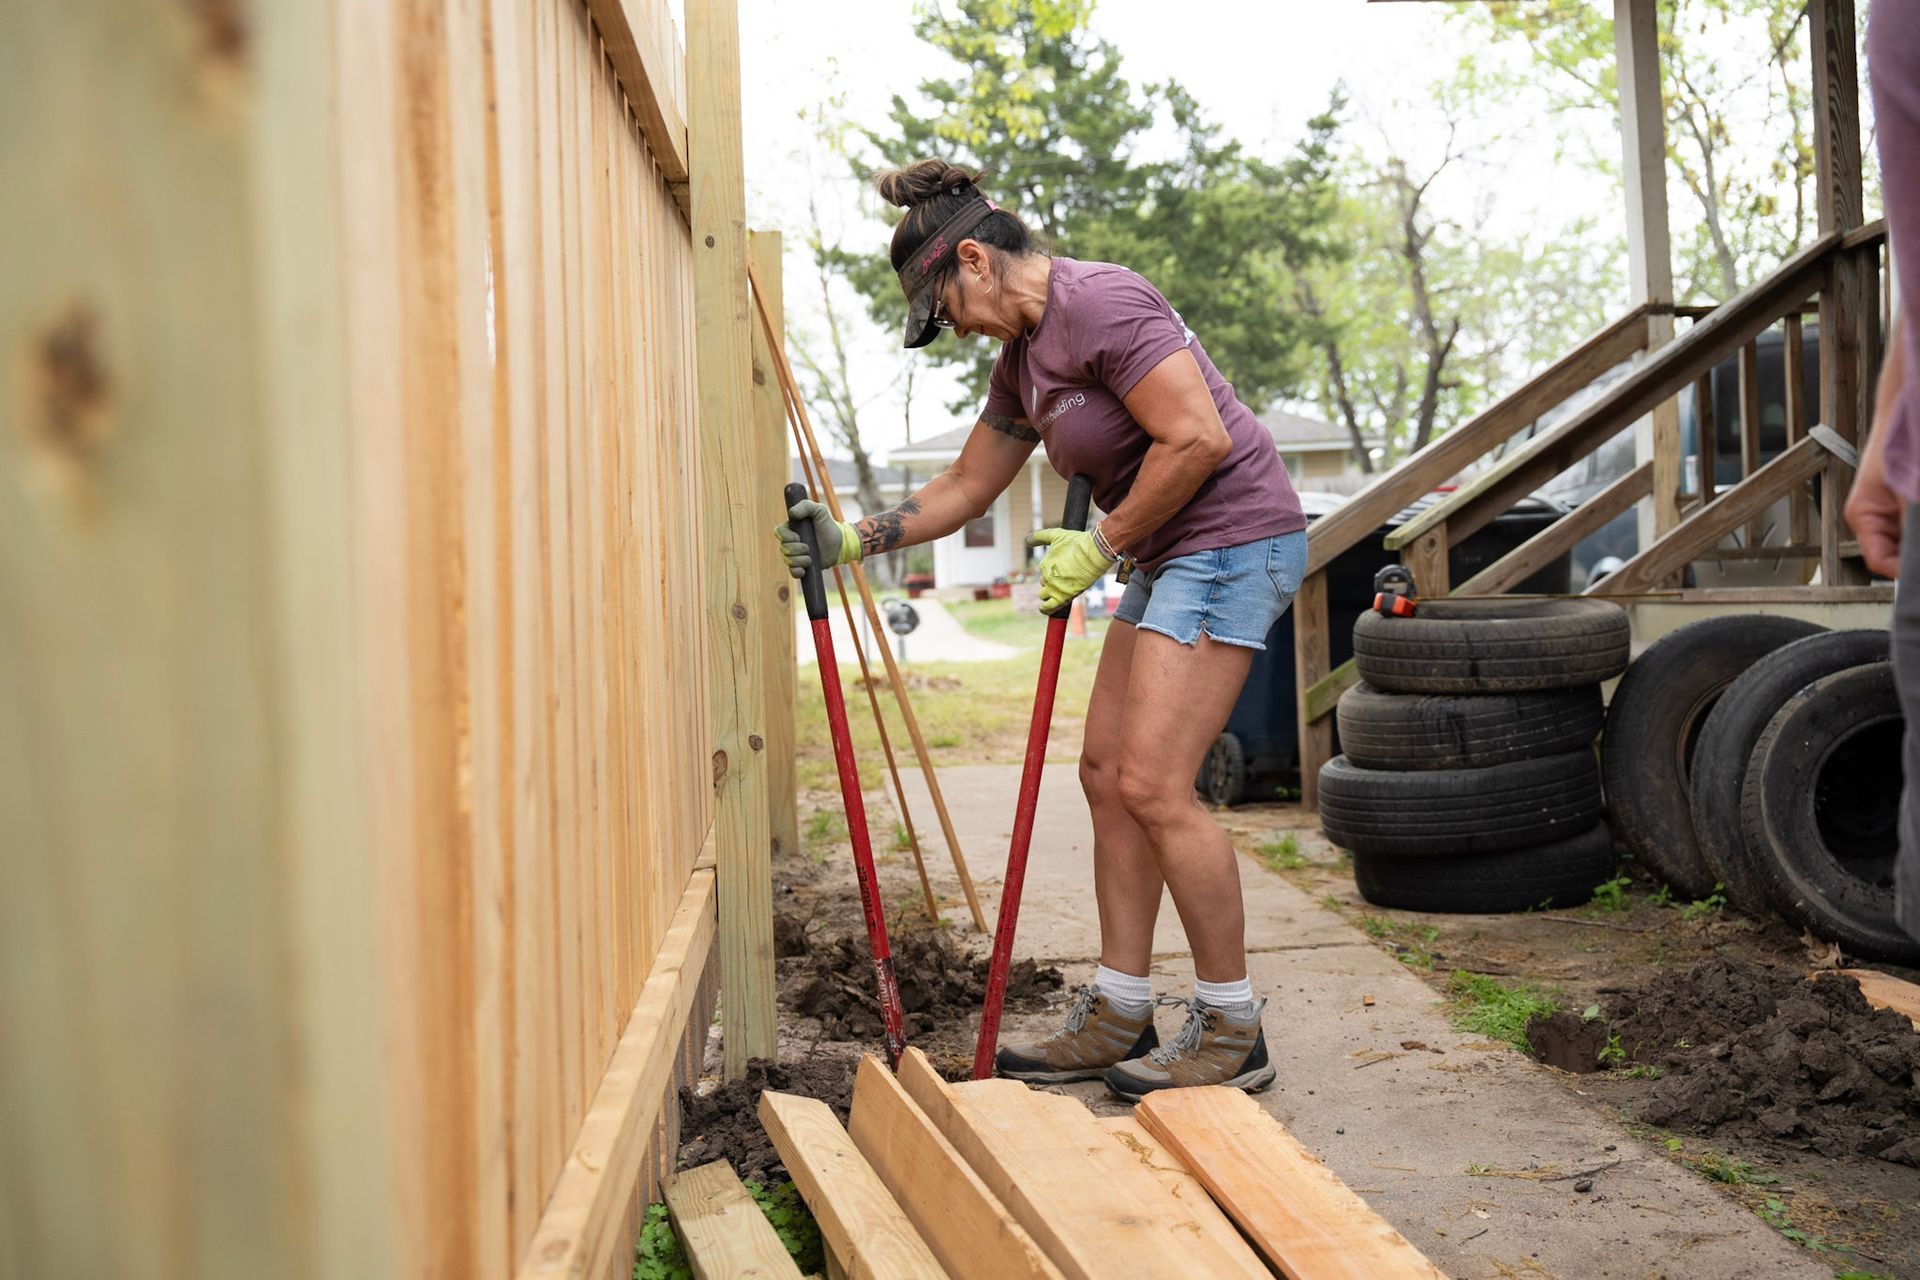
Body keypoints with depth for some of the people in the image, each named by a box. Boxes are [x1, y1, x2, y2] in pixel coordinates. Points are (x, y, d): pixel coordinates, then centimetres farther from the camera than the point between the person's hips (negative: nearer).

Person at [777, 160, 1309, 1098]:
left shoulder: (1099, 303, -17)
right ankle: (1118, 1016, 17)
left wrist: (1101, 545, -13)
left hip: (1233, 538, -10)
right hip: (1171, 557, 10)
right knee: (1107, 771, 9)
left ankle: (1231, 1031, 1)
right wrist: (848, 541, 15)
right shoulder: (1021, 356, 14)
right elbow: (965, 487, 23)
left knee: (1151, 782, -12)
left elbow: (1198, 439, -23)